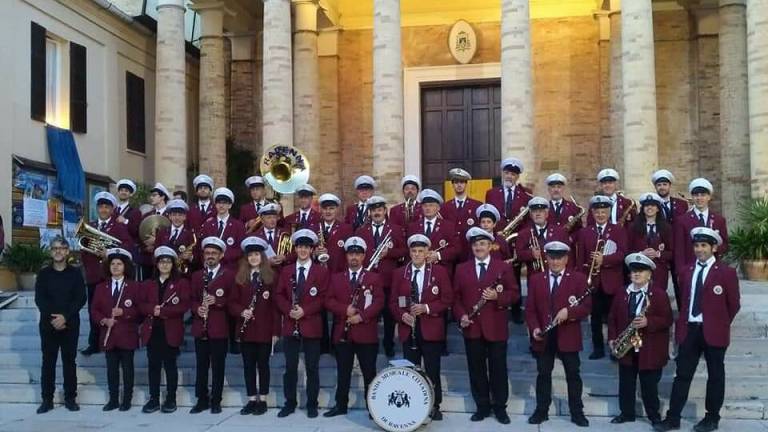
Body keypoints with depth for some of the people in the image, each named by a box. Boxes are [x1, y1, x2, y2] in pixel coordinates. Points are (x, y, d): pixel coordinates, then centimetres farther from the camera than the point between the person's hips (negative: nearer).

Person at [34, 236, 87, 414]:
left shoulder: (75, 273, 3)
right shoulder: (43, 273, 5)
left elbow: (81, 299, -3)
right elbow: (39, 299, -2)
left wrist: (65, 316, -15)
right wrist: (52, 318, -14)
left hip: (70, 324, -1)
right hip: (48, 324, 1)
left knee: (69, 361, 4)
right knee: (48, 361, 3)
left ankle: (70, 398, 10)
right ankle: (47, 399, 9)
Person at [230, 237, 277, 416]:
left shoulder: (270, 277, -1)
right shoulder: (240, 278, 7)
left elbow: (275, 305, -2)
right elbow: (233, 302, 8)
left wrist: (275, 330, -6)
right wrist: (241, 312, -14)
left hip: (264, 329, -3)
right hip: (246, 329, 3)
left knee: (263, 364, 4)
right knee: (248, 365, 7)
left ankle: (263, 401, 12)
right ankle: (251, 400, 16)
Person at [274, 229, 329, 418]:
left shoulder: (321, 271, 3)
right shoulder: (286, 271, 11)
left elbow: (323, 297, -4)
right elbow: (279, 295, 7)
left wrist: (304, 311, -15)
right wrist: (289, 310, -11)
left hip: (311, 326, -2)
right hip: (290, 326, 2)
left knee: (312, 368, 3)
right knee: (290, 367, 6)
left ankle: (312, 404, 12)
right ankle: (290, 403, 16)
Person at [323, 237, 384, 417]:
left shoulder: (373, 278, 4)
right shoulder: (336, 278, 10)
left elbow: (379, 301, -5)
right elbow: (329, 301, 3)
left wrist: (362, 316, -17)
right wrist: (345, 310, -14)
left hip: (366, 333, -2)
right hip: (342, 333, 2)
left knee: (369, 372, 4)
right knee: (343, 372, 10)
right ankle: (341, 405, 19)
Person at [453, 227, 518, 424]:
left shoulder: (504, 267, 2)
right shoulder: (461, 269, 8)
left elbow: (514, 293, 0)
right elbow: (456, 297, 8)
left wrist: (497, 297, -18)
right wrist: (461, 315, -7)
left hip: (496, 327, -2)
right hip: (472, 328, 2)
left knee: (498, 368, 4)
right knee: (476, 369, 7)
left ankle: (500, 406, 15)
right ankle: (482, 406, 18)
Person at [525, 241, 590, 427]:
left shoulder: (578, 278, 0)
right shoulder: (536, 280, 7)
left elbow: (587, 306, -6)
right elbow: (530, 309, 4)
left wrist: (569, 312, -22)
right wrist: (534, 328, -11)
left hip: (568, 336, -2)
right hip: (543, 336, 2)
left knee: (573, 375, 6)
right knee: (543, 374, 9)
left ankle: (577, 412, 15)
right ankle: (541, 410, 18)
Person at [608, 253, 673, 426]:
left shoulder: (659, 294, -6)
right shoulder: (621, 294, 7)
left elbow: (667, 320, -10)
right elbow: (613, 318, 11)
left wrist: (648, 322, -25)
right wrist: (612, 338, 0)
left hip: (650, 349, -4)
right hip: (626, 348, 4)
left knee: (649, 385, 3)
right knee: (626, 383, 10)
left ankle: (654, 415, 16)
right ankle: (626, 413, 22)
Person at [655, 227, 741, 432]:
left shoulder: (726, 272, -5)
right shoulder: (686, 271, 10)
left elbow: (734, 304, 0)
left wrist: (720, 324, 3)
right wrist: (682, 324, 9)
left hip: (713, 332, -4)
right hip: (689, 330, 4)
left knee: (715, 375, 8)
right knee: (682, 374, 4)